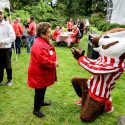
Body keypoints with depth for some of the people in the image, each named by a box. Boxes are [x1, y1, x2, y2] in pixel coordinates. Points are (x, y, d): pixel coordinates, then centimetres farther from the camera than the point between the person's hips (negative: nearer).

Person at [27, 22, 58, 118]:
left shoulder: (45, 42, 7)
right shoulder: (38, 45, -27)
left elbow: (51, 54, 16)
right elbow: (44, 61, -32)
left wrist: (55, 61, -3)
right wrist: (54, 64, -16)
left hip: (44, 72, 10)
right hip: (39, 73, -10)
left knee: (43, 89, 25)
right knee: (39, 91, 4)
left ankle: (41, 102, 47)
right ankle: (36, 110, 20)